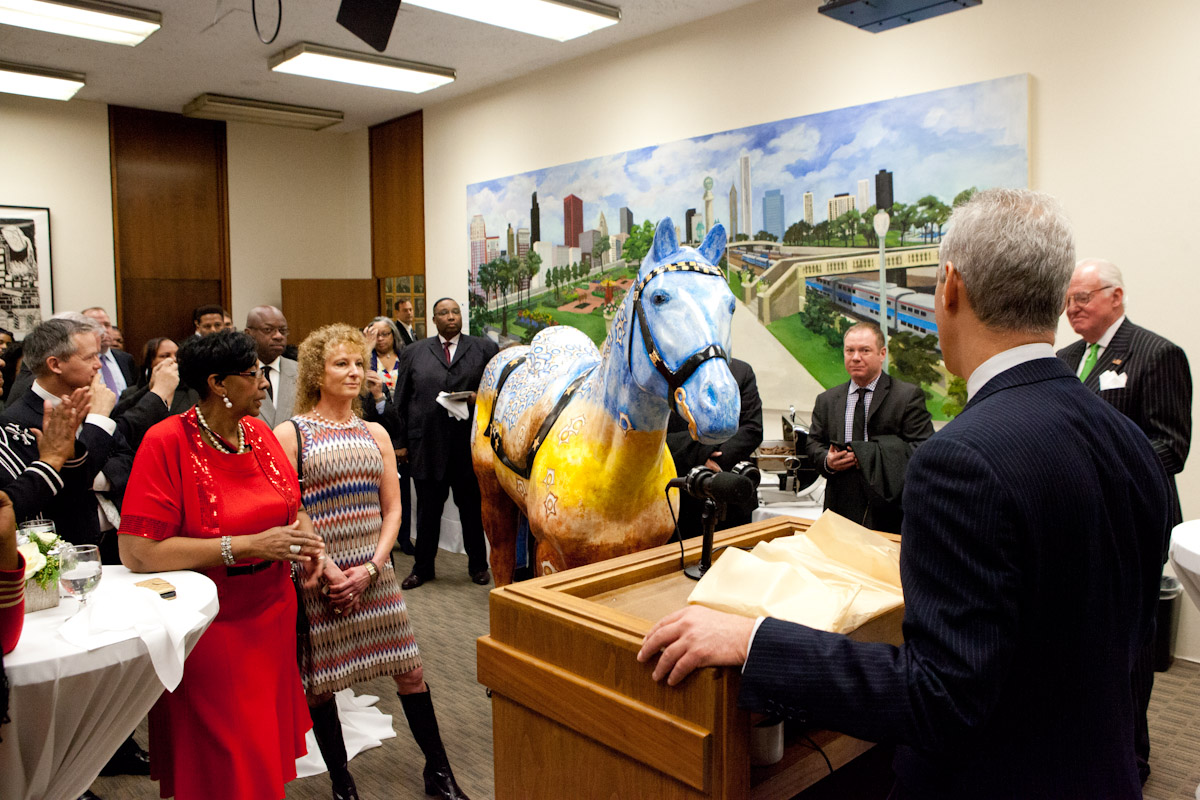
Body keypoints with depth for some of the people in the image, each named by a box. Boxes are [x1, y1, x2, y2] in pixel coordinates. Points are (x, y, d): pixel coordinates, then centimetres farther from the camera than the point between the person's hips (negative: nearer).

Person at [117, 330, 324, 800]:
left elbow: (290, 506, 14)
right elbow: (136, 551, -23)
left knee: (267, 746, 16)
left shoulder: (258, 431, 2)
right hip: (211, 631, -5)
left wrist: (306, 542, -9)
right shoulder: (167, 441, -16)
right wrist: (252, 545, -26)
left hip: (272, 614, 6)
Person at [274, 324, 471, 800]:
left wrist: (370, 568, -6)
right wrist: (329, 571, -14)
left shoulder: (375, 434, 8)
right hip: (315, 577, -3)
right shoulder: (290, 434, -5)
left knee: (410, 671, 6)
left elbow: (392, 508, 6)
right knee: (318, 681, 8)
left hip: (374, 573, 4)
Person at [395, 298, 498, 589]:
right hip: (427, 443, 1)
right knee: (427, 508, 10)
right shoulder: (413, 353, 9)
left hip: (470, 444, 0)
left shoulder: (484, 349, 6)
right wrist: (402, 442, 5)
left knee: (472, 507, 9)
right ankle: (422, 567, 25)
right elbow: (402, 401, 9)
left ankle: (478, 565, 25)